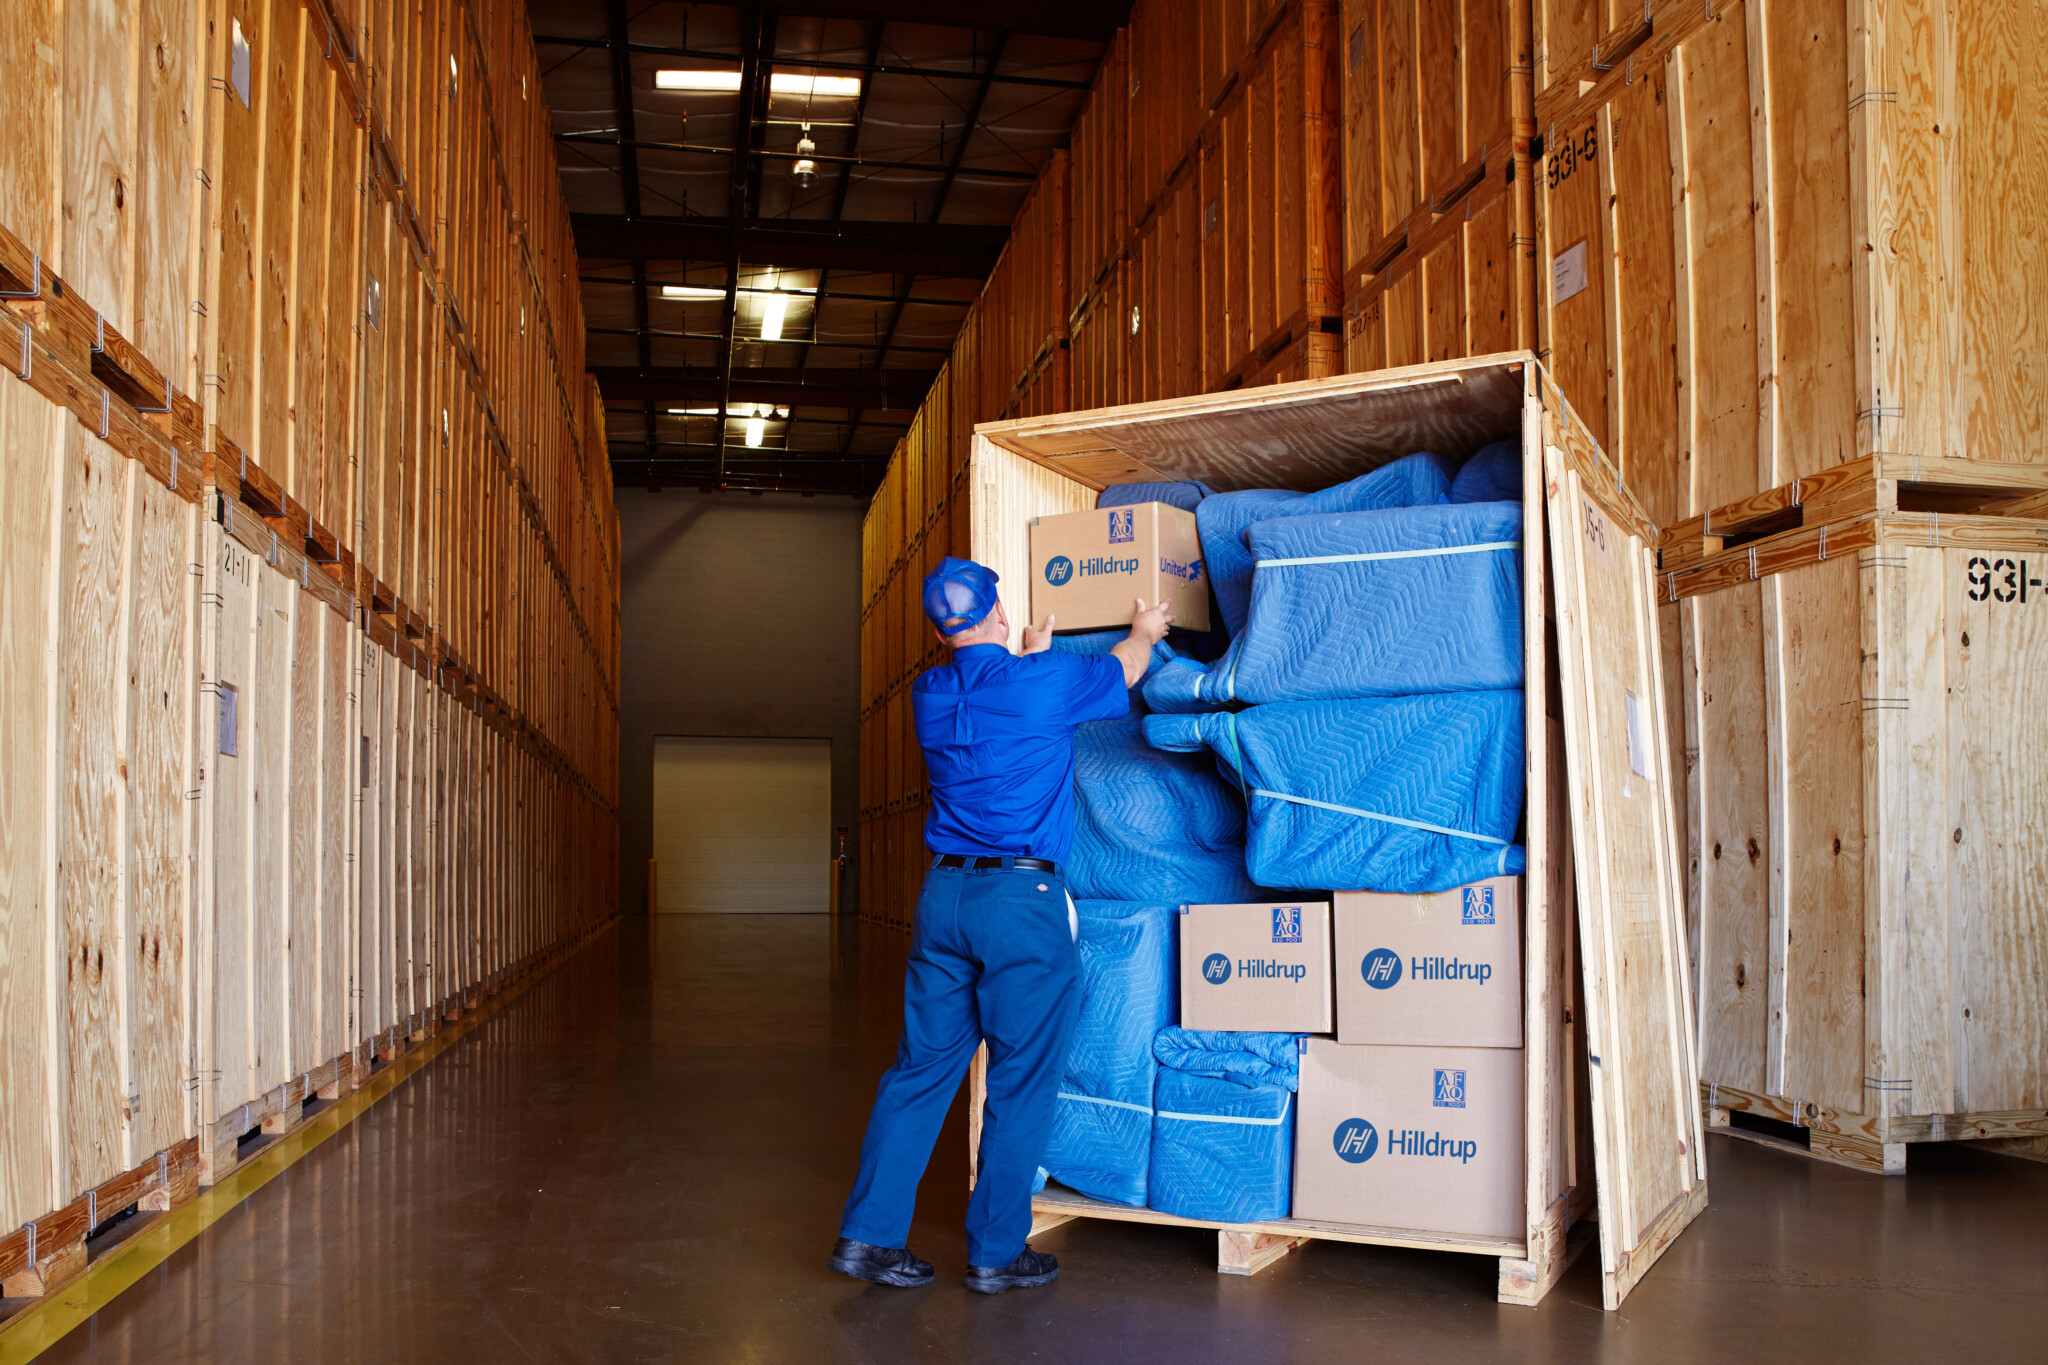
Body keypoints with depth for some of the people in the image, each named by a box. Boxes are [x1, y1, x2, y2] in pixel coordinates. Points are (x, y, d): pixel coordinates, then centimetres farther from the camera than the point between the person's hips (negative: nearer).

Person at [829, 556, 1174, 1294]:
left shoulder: (930, 694, 7)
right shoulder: (1045, 682, -8)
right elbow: (1121, 670, 13)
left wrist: (1034, 652, 46)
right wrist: (1145, 630, 34)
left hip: (944, 893, 6)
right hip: (1023, 900, -5)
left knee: (922, 1067, 10)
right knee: (1021, 1080, 5)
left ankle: (868, 1233, 12)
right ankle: (996, 1253, 12)